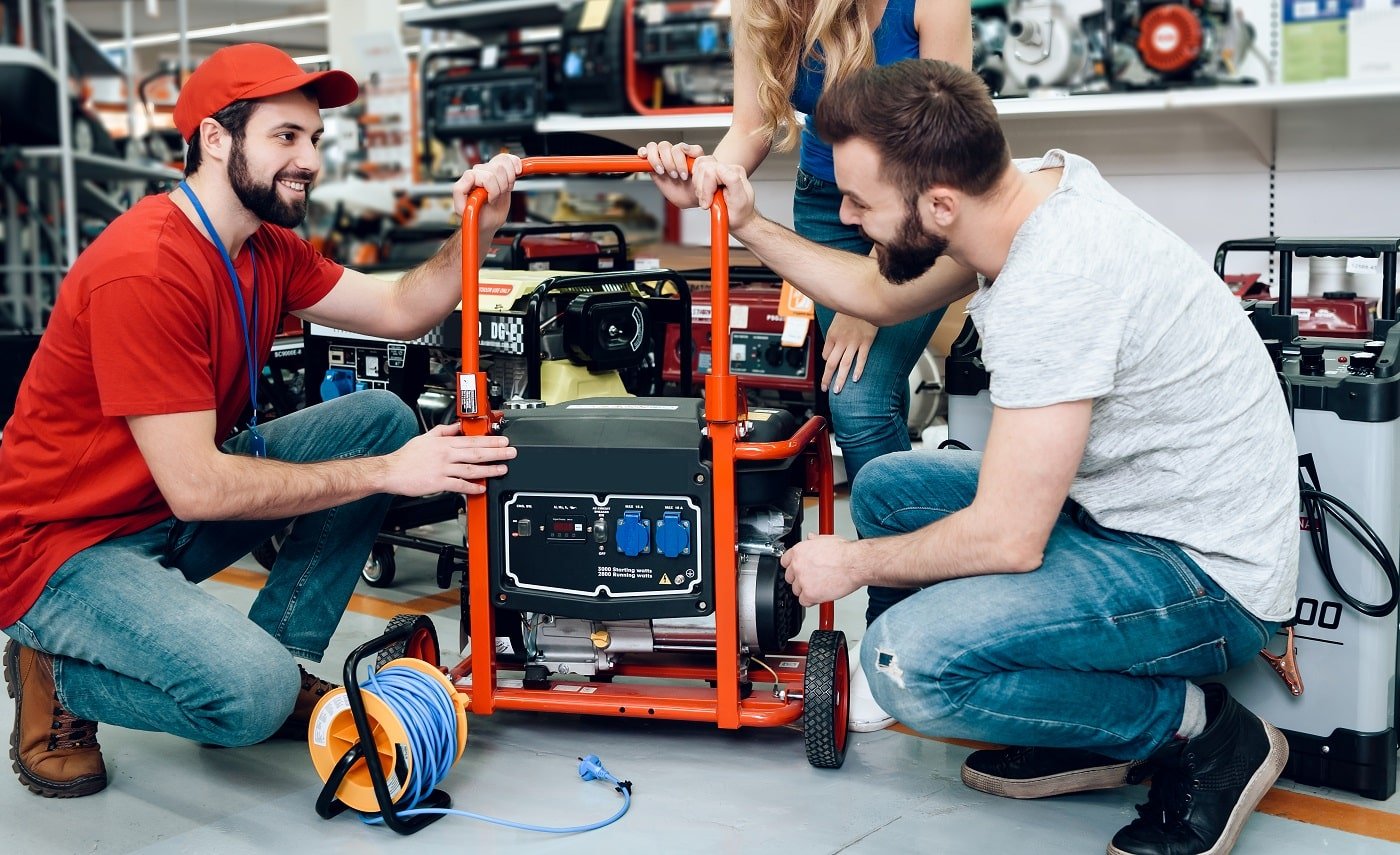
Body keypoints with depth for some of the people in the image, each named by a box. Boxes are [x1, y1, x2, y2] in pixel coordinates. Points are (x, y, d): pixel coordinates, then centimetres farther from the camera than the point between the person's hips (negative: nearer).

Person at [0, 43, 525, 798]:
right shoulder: (144, 270, -27)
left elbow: (399, 311, 5)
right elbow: (198, 487, -28)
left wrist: (477, 229, -13)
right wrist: (387, 473, -22)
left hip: (177, 518, 9)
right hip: (67, 550, -9)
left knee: (381, 418, -3)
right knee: (254, 693, -32)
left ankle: (273, 663, 0)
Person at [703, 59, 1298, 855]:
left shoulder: (1051, 284, -30)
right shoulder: (1036, 185, -1)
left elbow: (1007, 538, -27)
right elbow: (882, 294, 18)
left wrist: (853, 564, -11)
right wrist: (750, 225, 12)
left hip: (1206, 573, -10)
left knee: (908, 662, -26)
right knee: (885, 488, 14)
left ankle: (1202, 730, -3)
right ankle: (1088, 735, 13)